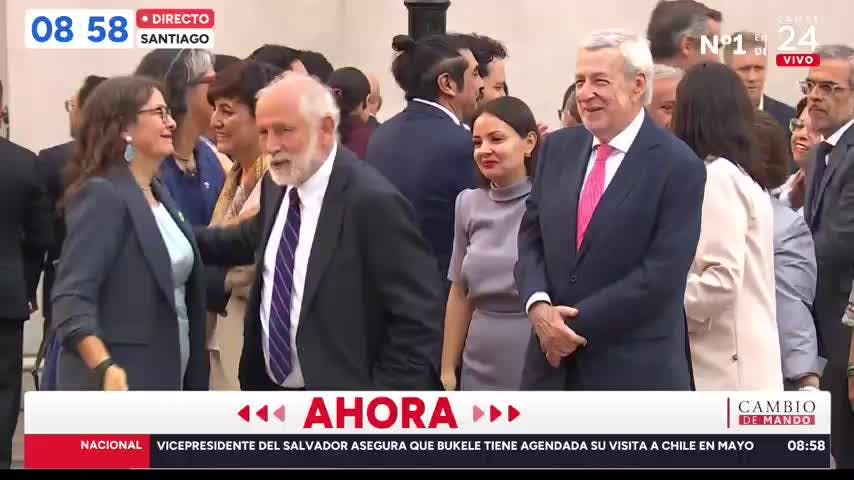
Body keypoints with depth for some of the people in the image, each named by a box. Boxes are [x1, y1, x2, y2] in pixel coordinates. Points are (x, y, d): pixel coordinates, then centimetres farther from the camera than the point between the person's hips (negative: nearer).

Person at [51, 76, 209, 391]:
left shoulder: (158, 193, 13)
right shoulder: (102, 196, -14)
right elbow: (73, 298, -24)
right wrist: (105, 368, -37)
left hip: (163, 379, 9)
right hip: (119, 383, -9)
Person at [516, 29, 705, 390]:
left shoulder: (677, 166, -10)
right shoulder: (559, 149, 9)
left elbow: (662, 272, -15)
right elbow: (531, 238, 9)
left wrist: (578, 325, -14)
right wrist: (538, 305, -11)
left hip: (634, 370, -5)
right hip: (554, 363, 5)